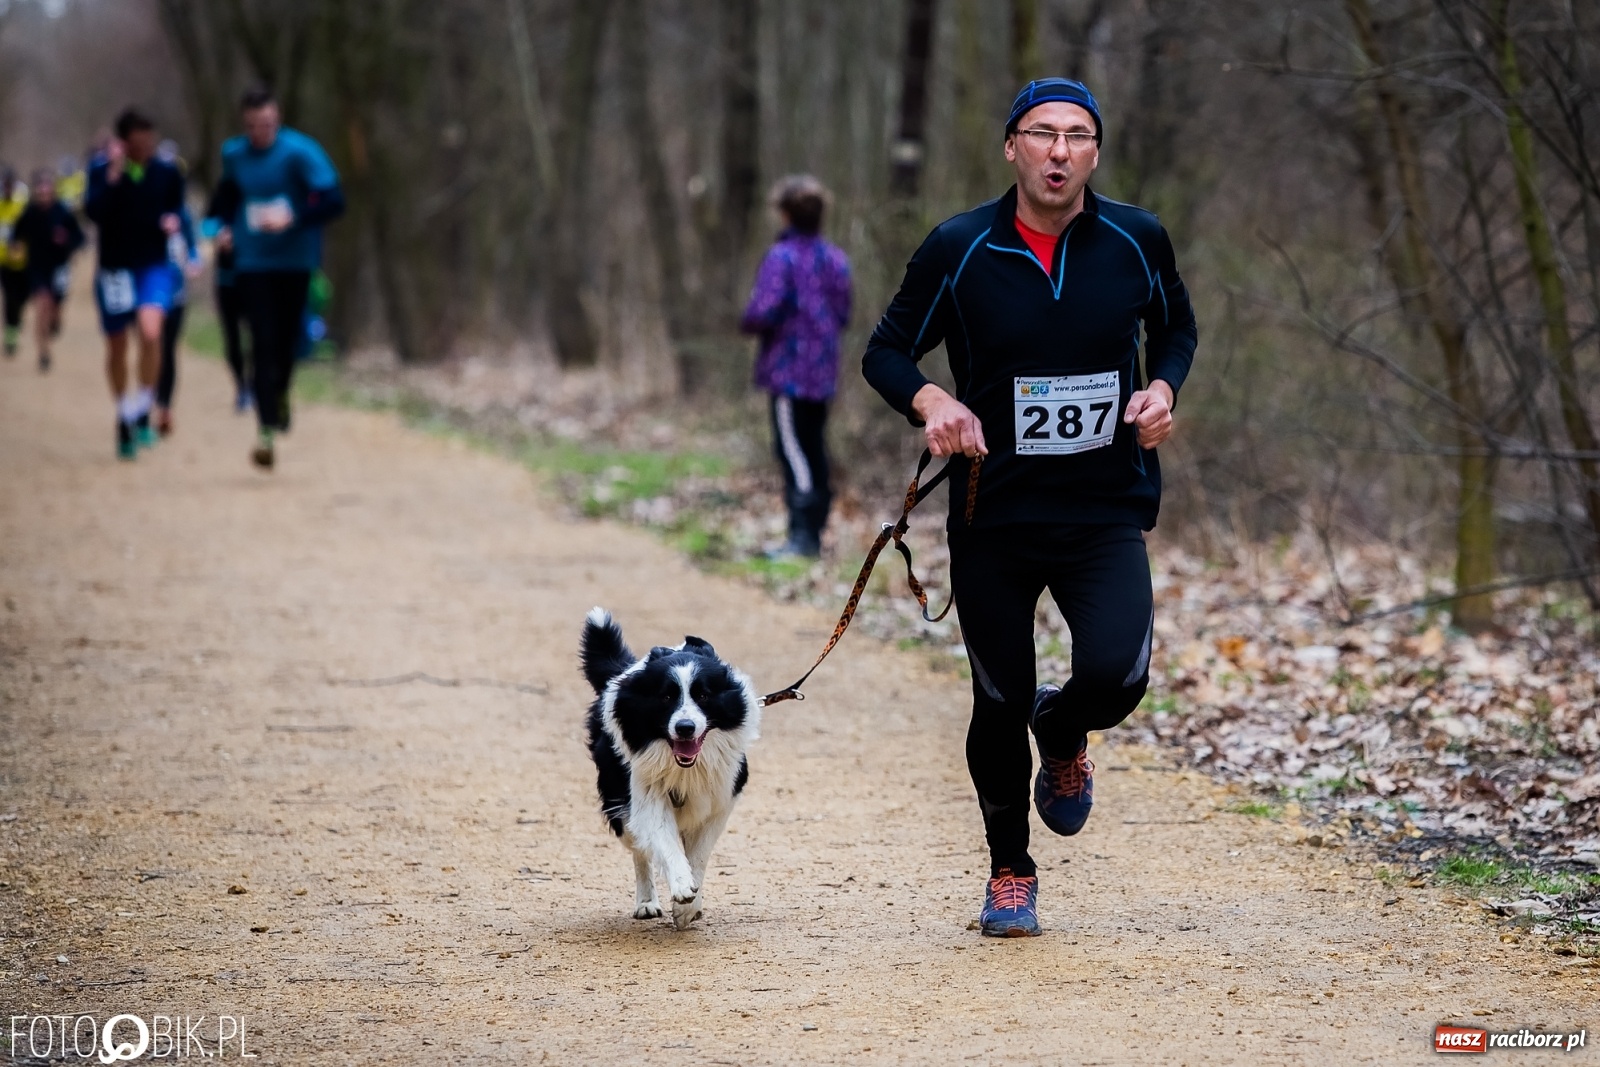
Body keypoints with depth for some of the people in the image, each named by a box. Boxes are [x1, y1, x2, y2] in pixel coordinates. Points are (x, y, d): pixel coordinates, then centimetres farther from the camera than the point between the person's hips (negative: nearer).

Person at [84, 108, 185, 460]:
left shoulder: (168, 174, 2)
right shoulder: (102, 172, -4)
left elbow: (176, 210, 14)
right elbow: (93, 212, -19)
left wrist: (172, 222, -9)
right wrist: (113, 175, -25)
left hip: (154, 266, 0)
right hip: (113, 269, 0)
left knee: (150, 331, -25)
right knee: (117, 346, 9)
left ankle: (142, 412, -11)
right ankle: (124, 416, 29)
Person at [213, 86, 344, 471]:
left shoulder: (300, 152, -10)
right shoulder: (233, 154, 5)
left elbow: (334, 202, -15)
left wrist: (292, 218, -27)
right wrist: (225, 227, 7)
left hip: (295, 261, -2)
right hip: (252, 262, 2)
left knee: (287, 338, 6)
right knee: (263, 343, -9)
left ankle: (280, 392, 39)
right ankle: (267, 428, -12)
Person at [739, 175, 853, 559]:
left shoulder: (782, 257, -13)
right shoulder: (836, 259, 9)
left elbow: (764, 312, -20)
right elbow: (843, 314, 13)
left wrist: (746, 324, 0)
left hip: (788, 371, -7)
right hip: (823, 374, 7)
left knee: (793, 450, -7)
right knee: (814, 449, 13)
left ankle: (802, 535, -12)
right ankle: (814, 533, 17)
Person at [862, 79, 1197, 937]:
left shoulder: (1137, 241, -1)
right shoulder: (958, 250, -6)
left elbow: (1176, 328, 17)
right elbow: (886, 352, 3)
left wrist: (1162, 388, -4)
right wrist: (932, 404, -17)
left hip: (1106, 511, 0)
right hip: (992, 514, 0)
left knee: (1116, 675, -21)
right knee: (998, 706, 6)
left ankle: (1063, 734, 18)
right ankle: (1009, 872, 30)